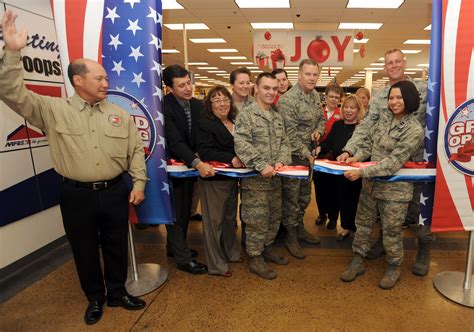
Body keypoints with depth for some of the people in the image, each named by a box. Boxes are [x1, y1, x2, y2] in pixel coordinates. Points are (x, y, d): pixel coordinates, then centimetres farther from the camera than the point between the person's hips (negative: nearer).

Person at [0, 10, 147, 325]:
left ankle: (118, 293, 36)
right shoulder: (54, 109, -1)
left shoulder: (120, 114, 5)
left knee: (117, 246, 14)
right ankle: (95, 298, 36)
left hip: (115, 192, 2)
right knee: (85, 250, 13)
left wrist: (139, 183, 0)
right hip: (77, 195, -1)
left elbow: (136, 150, 6)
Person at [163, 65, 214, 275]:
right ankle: (183, 259, 17)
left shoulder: (197, 105, -3)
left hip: (190, 165, 7)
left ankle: (175, 247, 38)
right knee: (175, 213, 5)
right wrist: (197, 163, -42)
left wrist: (197, 159, -9)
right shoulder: (164, 107, -24)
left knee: (185, 210, 18)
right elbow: (175, 142, -32)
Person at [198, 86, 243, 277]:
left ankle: (231, 252, 38)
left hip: (232, 177, 7)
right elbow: (204, 152, -19)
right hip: (214, 180, -7)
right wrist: (230, 158, -24)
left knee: (230, 217, 19)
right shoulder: (205, 123, -11)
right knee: (214, 221, 2)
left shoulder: (235, 122, 10)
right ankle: (216, 264, 17)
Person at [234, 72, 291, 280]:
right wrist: (262, 166, -24)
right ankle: (255, 258, 19)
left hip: (275, 178, 7)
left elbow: (284, 142, 11)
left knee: (274, 216, 18)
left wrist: (281, 161, -8)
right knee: (257, 220, 3)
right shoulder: (246, 114, -11)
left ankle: (267, 247, 38)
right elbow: (241, 145, -20)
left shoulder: (277, 117, 12)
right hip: (255, 178, -7)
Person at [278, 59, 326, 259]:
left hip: (308, 154, 8)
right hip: (293, 156, -8)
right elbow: (290, 134, -20)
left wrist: (318, 131, -4)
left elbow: (321, 118, 18)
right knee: (291, 197, 3)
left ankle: (300, 228, 36)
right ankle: (291, 236, 19)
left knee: (304, 195, 18)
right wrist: (306, 154, -16)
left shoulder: (315, 96, 6)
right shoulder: (288, 100, -19)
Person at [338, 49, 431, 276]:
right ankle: (385, 240, 33)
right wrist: (349, 150, -16)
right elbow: (365, 127, -3)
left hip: (417, 161, -2)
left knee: (417, 208, 4)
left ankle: (424, 251, 24)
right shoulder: (378, 98, 5)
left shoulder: (424, 89, -1)